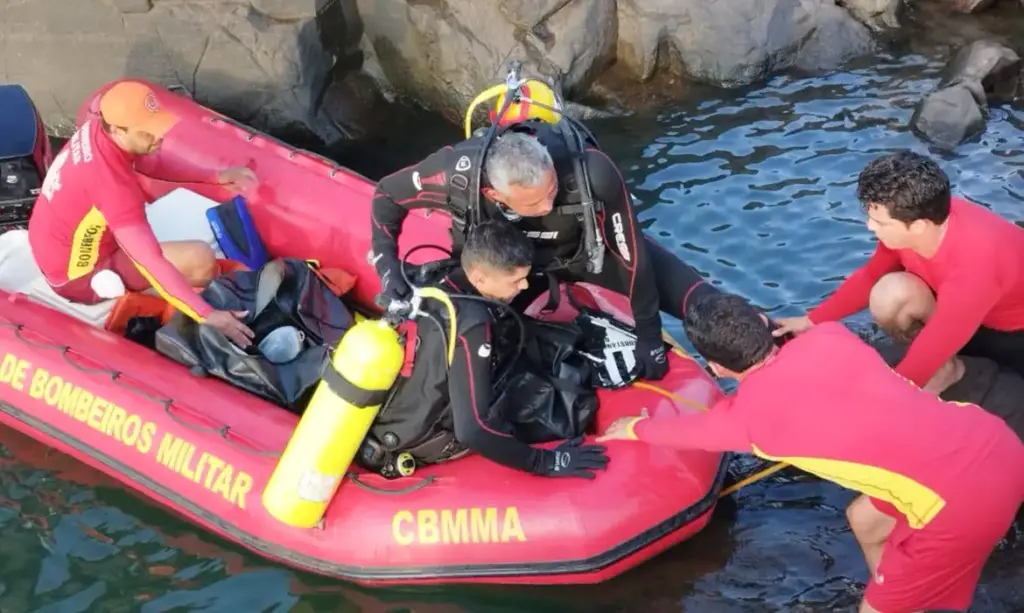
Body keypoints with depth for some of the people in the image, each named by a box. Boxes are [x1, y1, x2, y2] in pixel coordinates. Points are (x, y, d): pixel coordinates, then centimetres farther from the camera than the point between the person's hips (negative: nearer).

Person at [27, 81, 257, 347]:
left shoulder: (96, 129, -11)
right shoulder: (113, 183, -35)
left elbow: (151, 165, 7)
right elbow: (152, 263, -37)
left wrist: (216, 176, 1)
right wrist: (207, 315, -40)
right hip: (76, 276, -9)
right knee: (200, 258, -18)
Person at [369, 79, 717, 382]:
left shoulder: (591, 173, -44)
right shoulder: (457, 173, -39)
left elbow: (631, 256, -26)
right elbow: (387, 193, -16)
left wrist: (649, 335, -18)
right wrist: (387, 265, -29)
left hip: (589, 245, -1)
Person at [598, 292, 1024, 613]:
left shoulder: (748, 414, -2)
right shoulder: (829, 335, 10)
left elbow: (683, 431, 20)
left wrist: (632, 429, 41)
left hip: (966, 495, -7)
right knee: (865, 521, 28)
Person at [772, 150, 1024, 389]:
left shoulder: (972, 269, -39)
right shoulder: (908, 218, -20)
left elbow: (917, 369, -34)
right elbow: (870, 276, 1)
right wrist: (812, 320, -5)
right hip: (959, 307, 5)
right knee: (888, 295, -20)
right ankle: (944, 368, -1)